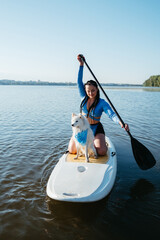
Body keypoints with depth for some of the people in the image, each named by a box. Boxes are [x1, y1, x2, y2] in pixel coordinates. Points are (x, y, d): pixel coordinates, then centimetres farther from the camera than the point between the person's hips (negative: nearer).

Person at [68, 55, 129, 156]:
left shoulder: (102, 103, -13)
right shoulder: (84, 98, -2)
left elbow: (112, 114, -26)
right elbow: (79, 82, -9)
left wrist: (121, 122, -47)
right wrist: (81, 64, -17)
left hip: (96, 128, -3)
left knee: (102, 152, -22)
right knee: (72, 150, -8)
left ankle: (94, 143, 16)